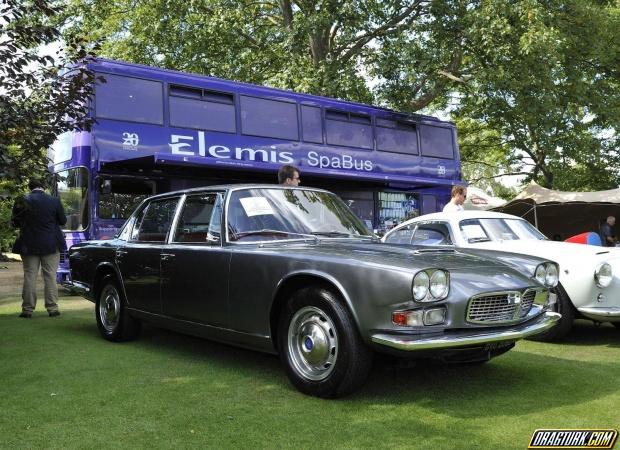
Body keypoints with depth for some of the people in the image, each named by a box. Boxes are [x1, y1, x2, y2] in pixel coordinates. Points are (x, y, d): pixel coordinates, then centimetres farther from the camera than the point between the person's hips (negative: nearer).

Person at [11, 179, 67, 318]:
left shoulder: (21, 202, -5)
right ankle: (52, 308, 6)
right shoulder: (54, 201, -6)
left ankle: (27, 309, 8)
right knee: (50, 276, 5)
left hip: (28, 245, 1)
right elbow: (63, 221, 1)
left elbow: (14, 222, 4)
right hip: (51, 244, 0)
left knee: (29, 276, 7)